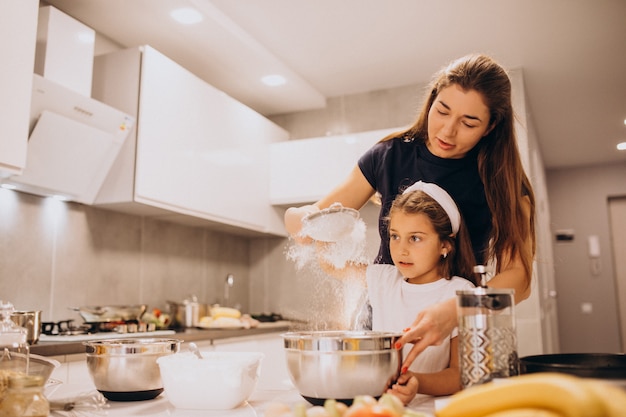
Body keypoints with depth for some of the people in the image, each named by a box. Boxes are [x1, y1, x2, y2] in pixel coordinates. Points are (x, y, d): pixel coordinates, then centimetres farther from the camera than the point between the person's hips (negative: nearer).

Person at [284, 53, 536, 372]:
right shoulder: (390, 156, -3)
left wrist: (456, 310, -34)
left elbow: (518, 274, -15)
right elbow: (318, 216, 2)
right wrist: (300, 219, -23)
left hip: (459, 333, -1)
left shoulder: (501, 179, -7)